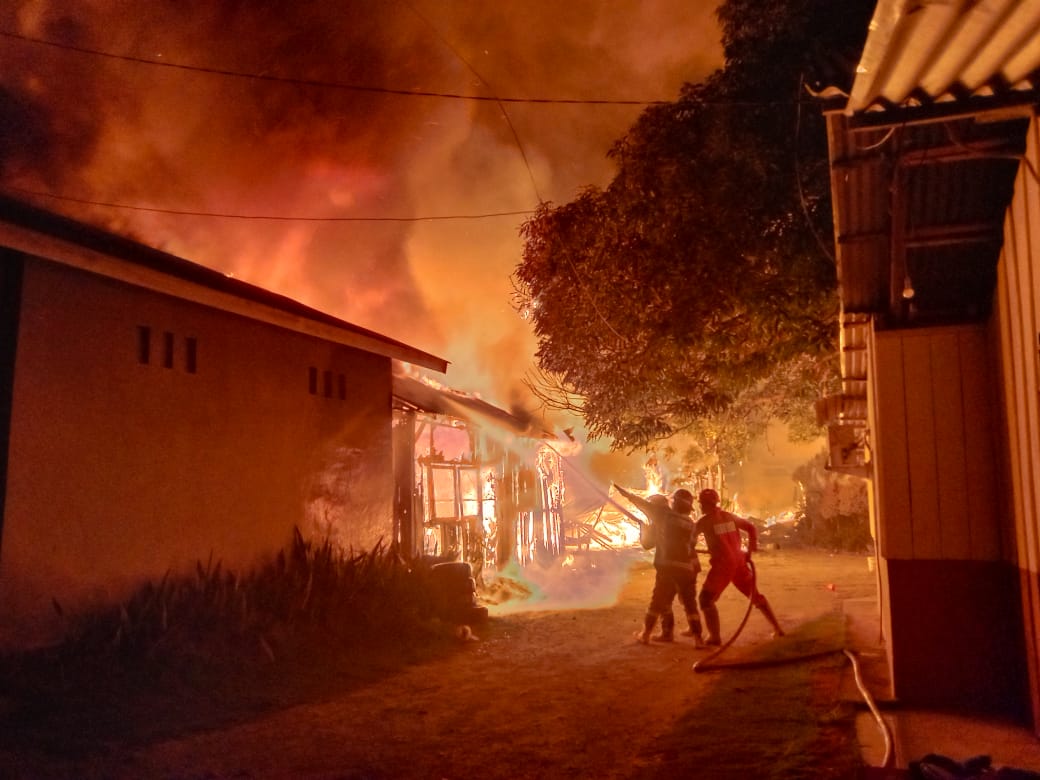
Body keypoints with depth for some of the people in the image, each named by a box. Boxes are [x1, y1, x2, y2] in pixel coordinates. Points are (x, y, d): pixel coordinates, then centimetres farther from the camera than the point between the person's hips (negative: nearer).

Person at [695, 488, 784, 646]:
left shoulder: (704, 521, -7)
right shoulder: (729, 516, 10)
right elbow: (752, 528, 16)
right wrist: (750, 551, 16)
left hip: (722, 564, -6)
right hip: (739, 561, 6)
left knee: (706, 599, 3)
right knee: (755, 595, 20)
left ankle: (714, 637, -7)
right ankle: (777, 629, 26)